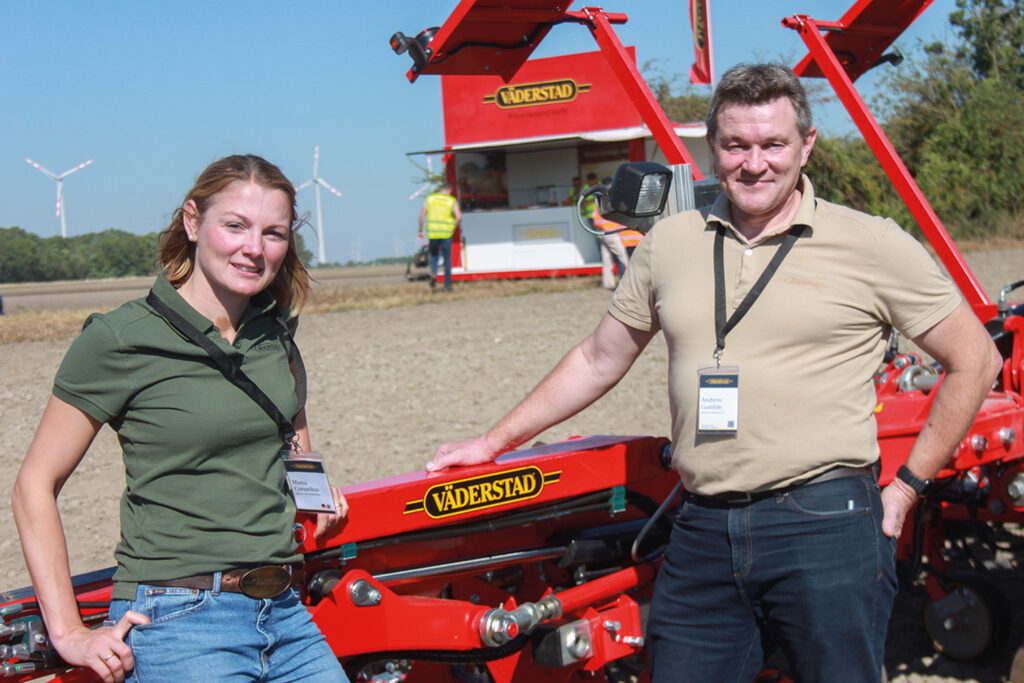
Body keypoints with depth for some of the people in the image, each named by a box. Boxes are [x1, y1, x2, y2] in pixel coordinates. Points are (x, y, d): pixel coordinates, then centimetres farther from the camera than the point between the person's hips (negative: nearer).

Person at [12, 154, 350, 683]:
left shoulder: (274, 334, 10)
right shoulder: (119, 339, -8)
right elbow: (35, 485, -5)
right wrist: (69, 634, -8)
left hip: (285, 615, 6)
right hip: (178, 623, -6)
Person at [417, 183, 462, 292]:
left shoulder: (430, 198, 7)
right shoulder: (452, 200, 1)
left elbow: (422, 214, 2)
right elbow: (458, 216, -11)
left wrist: (420, 230, 8)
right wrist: (453, 229, 4)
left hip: (432, 232, 2)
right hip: (446, 233, -1)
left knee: (433, 254, 21)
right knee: (447, 259, 8)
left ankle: (433, 273, -7)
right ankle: (447, 285, 6)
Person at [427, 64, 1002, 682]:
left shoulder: (871, 245, 0)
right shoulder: (669, 244, 10)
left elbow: (975, 360, 5)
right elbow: (599, 361, 20)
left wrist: (908, 486, 1)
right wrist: (496, 442, 21)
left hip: (826, 528, -3)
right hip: (702, 535, 3)